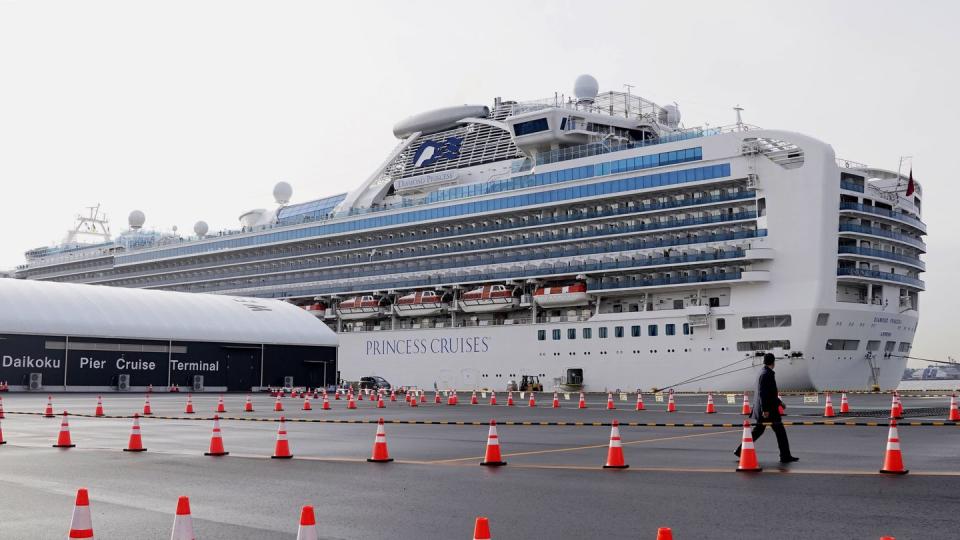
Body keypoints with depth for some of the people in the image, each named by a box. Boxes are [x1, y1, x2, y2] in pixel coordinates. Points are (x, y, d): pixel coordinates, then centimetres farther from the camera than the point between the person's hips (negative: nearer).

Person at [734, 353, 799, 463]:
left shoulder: (764, 373, 14)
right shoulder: (766, 374, -17)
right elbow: (762, 393, -23)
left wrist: (779, 402, 27)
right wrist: (765, 410, -25)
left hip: (766, 409, 10)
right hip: (769, 409, -10)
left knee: (758, 431, 13)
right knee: (780, 431, 0)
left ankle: (741, 450, 12)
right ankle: (785, 456, 6)